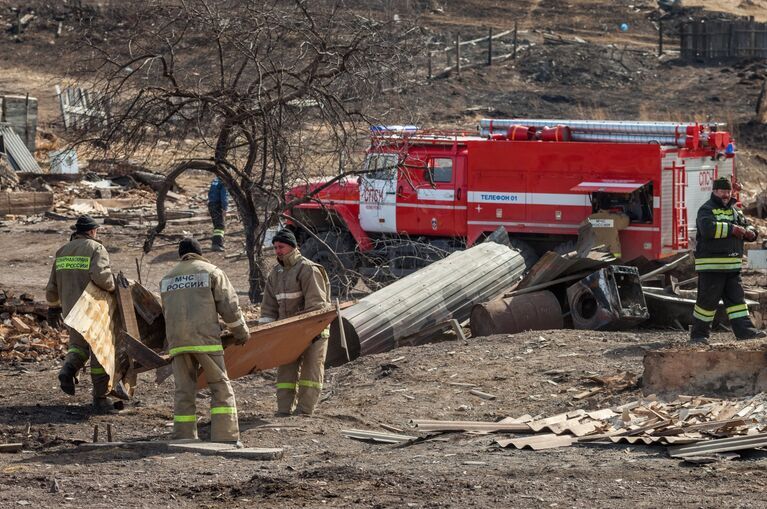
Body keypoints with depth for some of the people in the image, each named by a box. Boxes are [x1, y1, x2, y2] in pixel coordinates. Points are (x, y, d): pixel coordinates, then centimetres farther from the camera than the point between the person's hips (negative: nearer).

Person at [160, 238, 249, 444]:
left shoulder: (167, 279, 19)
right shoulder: (211, 272, 5)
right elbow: (229, 305, 2)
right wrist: (241, 332, 14)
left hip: (177, 341, 4)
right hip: (205, 339, -4)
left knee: (184, 391, 7)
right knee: (221, 388, 0)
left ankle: (183, 439, 3)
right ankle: (225, 438, -7)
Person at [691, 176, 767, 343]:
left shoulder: (735, 210, 18)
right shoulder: (706, 210, -6)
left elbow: (748, 227, 20)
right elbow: (708, 228, -25)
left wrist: (749, 232, -5)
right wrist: (732, 229, -22)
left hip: (732, 266, 7)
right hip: (711, 266, -7)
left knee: (736, 298, 5)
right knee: (708, 300, -2)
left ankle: (745, 331, 3)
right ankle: (698, 334, 7)